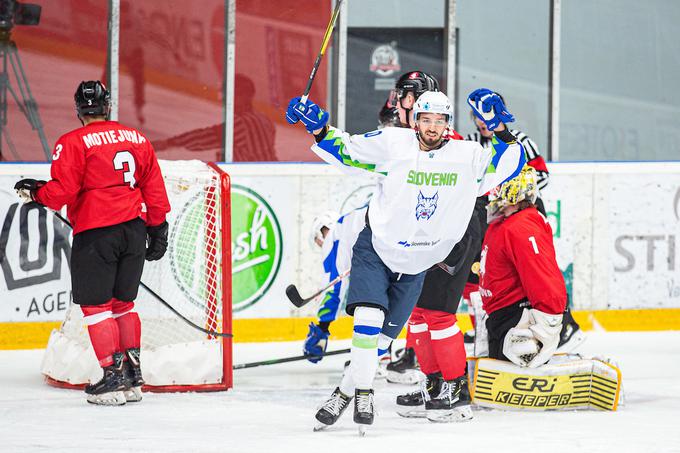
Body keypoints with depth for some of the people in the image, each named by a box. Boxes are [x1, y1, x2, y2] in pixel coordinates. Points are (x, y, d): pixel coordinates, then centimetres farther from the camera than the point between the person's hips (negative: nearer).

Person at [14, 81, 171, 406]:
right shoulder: (137, 139, 11)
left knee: (95, 304, 2)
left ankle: (114, 376, -3)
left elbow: (61, 193, -12)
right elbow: (155, 190, 13)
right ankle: (133, 376, 16)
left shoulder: (73, 143, -7)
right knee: (122, 302, 16)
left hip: (96, 232, -6)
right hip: (134, 229, 6)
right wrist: (157, 228, 20)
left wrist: (34, 192, 7)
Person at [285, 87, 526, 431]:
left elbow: (510, 162, 1)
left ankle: (347, 390, 21)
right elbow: (345, 150, -2)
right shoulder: (391, 144, -12)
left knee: (383, 335, 5)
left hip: (416, 263, 2)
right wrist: (318, 126, -16)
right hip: (375, 247, -2)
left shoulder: (467, 156, -8)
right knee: (369, 317, -20)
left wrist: (497, 127, -12)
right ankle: (363, 390, -6)